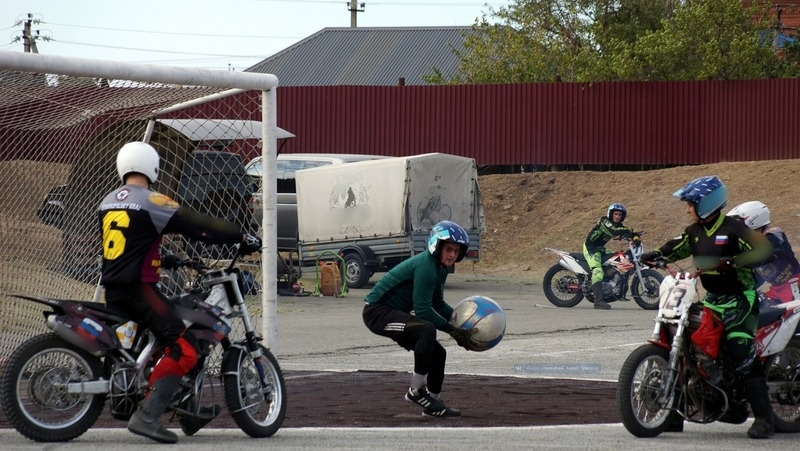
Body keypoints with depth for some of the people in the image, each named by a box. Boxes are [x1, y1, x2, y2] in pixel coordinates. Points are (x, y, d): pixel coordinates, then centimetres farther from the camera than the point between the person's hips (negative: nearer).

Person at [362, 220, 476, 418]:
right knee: (427, 330, -31)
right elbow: (422, 310, -26)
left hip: (394, 313, 11)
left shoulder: (440, 268, 8)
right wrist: (453, 330, -22)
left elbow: (438, 304, 18)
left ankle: (433, 403, 23)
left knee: (437, 352, 11)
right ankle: (416, 391, -22)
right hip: (377, 311, -11)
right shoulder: (425, 266, -24)